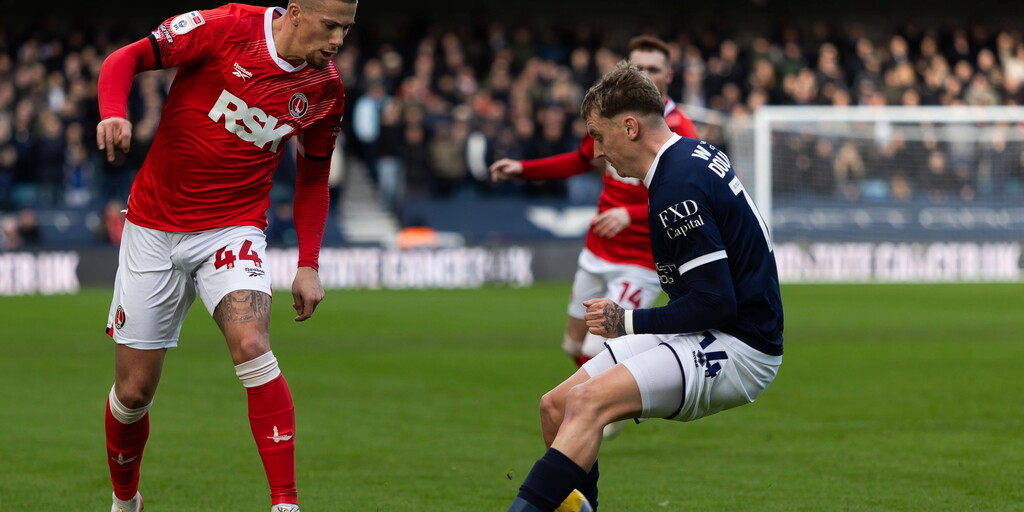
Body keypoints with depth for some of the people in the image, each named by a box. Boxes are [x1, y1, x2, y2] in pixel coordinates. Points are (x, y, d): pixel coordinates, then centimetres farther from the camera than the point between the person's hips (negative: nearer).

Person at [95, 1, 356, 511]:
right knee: (133, 391, 4)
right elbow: (127, 57, -11)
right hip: (155, 229, -1)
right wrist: (113, 111, -31)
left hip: (232, 231, 1)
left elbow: (313, 177, 13)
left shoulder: (325, 89, -1)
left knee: (251, 344, -27)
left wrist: (308, 265, 6)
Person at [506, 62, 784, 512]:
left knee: (589, 401, -27)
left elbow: (715, 302, -22)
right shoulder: (696, 153, 11)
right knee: (555, 406, 2)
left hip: (739, 349, -10)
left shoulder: (678, 189, -19)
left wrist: (628, 321, -12)